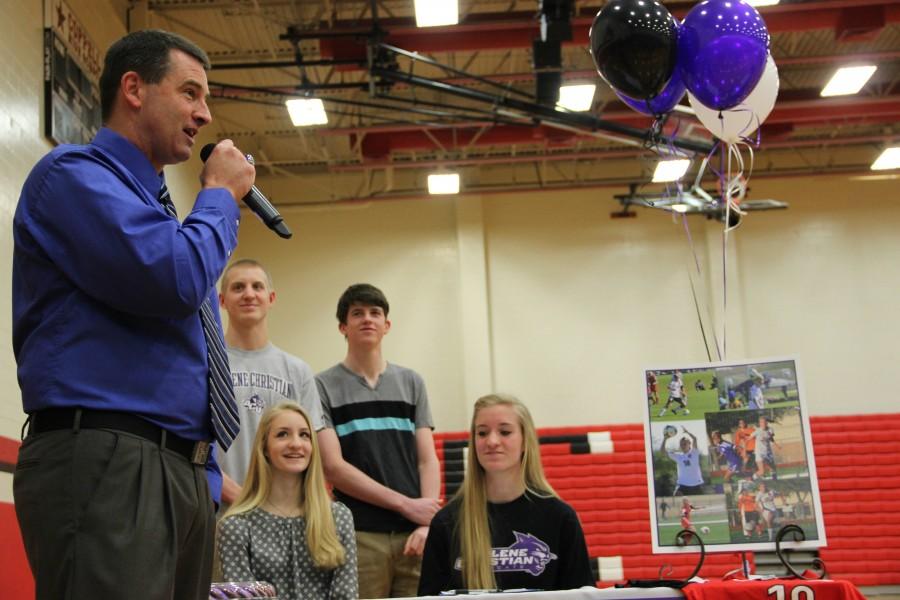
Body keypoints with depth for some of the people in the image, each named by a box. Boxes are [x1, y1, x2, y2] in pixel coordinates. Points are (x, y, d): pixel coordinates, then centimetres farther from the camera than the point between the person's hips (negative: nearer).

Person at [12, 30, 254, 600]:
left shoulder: (158, 206, 23)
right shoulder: (74, 173, -3)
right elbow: (172, 278, -20)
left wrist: (207, 475, 20)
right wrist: (221, 195, -1)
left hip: (187, 473, 9)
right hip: (105, 465, -8)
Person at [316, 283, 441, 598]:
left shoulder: (411, 382, 15)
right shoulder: (324, 386, 5)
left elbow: (427, 460, 10)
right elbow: (333, 467, -4)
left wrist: (427, 523, -5)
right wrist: (405, 504, -7)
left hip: (413, 535, 3)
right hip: (359, 536, -2)